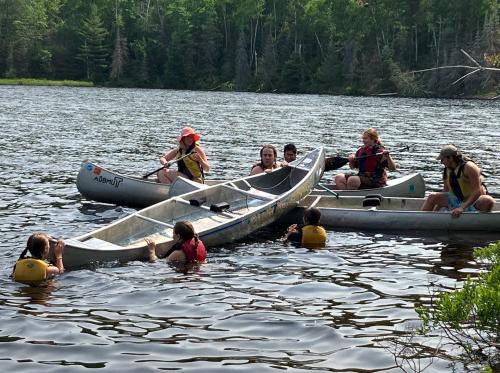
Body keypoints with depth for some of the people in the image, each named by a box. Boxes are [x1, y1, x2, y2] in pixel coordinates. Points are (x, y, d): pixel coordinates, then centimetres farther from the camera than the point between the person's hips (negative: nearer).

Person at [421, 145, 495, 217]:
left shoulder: (469, 167, -21)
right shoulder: (447, 170, 1)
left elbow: (477, 191, -28)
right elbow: (445, 191, 10)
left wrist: (462, 208, -36)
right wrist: (434, 212, 4)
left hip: (473, 202, -6)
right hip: (457, 200, 6)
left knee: (488, 201, -38)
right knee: (432, 197, -6)